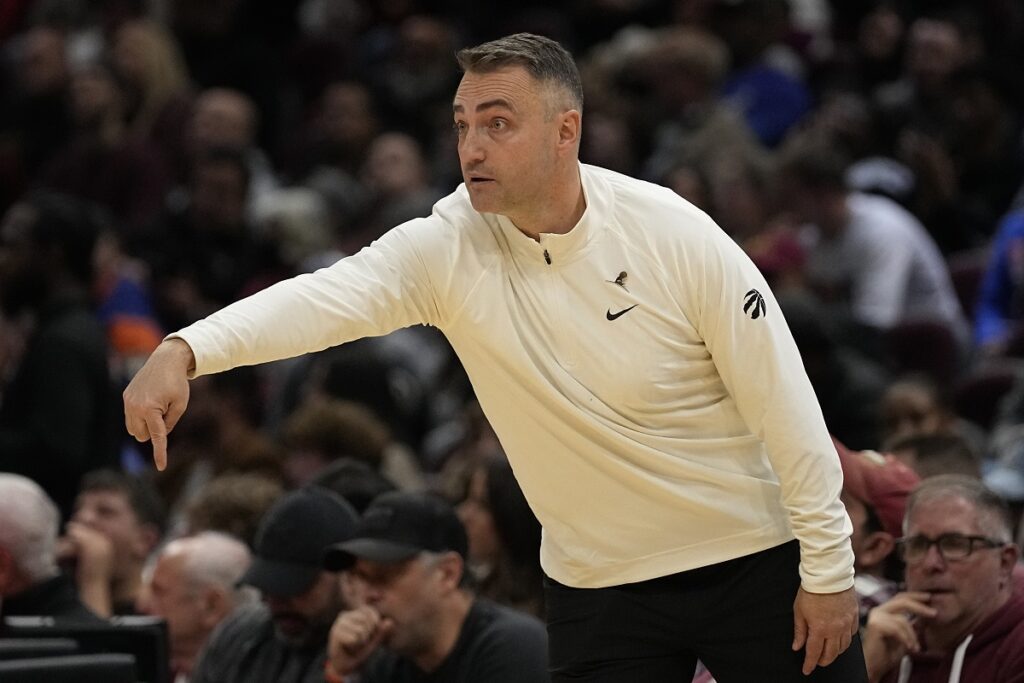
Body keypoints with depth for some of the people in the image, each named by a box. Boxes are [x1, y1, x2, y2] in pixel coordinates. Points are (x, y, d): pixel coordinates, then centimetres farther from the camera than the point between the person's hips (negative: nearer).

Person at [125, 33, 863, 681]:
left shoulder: (677, 237, -16)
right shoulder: (448, 249, -12)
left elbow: (786, 408, -10)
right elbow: (325, 297, -29)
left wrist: (828, 566, -9)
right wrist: (183, 352, -45)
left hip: (759, 561, -2)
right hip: (599, 580, 2)